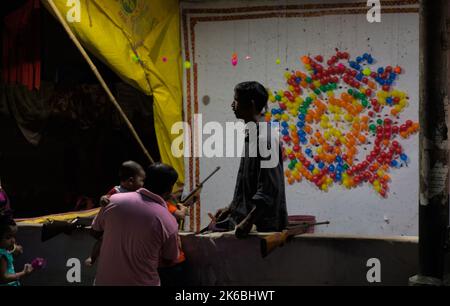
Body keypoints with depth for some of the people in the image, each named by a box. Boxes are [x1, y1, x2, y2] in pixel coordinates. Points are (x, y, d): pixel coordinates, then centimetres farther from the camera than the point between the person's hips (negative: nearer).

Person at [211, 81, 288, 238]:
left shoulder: (264, 139, -18)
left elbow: (269, 189, -22)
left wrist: (248, 222, -25)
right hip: (247, 217, 9)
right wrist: (231, 208, 19)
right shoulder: (250, 135, 12)